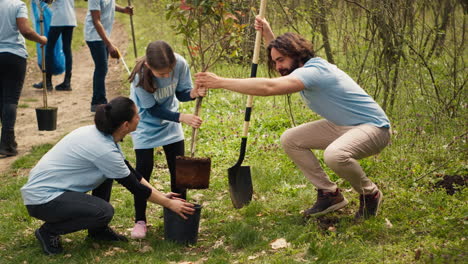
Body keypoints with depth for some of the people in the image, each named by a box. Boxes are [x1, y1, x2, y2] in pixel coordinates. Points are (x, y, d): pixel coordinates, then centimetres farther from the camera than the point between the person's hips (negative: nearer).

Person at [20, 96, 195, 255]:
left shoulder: (99, 134, 1)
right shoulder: (103, 149, -25)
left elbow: (130, 172, 13)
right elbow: (134, 187, -14)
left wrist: (161, 195, 13)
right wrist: (169, 204, -3)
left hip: (48, 183, 10)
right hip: (41, 199, -10)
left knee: (108, 171, 9)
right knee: (104, 212, -23)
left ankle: (98, 229, 17)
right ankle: (49, 231, -3)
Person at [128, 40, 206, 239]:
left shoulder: (180, 64, -27)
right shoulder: (141, 77, -34)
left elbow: (181, 92, -11)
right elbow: (152, 110, -24)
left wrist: (192, 93, -34)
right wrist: (182, 118, -32)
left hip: (170, 123, 4)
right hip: (146, 125, -3)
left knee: (178, 169, 5)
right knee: (144, 170, -4)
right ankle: (140, 221, 8)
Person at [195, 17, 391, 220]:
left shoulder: (314, 71, -26)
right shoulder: (305, 68, 5)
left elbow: (269, 87, -39)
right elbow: (281, 52, 31)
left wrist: (220, 82, -39)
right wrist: (267, 34, 14)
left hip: (373, 127, -10)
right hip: (341, 126, 10)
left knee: (334, 155, -39)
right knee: (290, 140, 2)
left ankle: (370, 194, -7)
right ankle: (329, 193, 7)